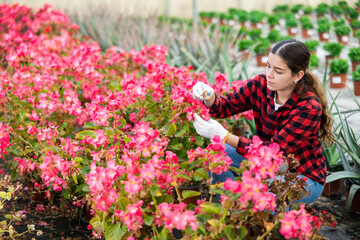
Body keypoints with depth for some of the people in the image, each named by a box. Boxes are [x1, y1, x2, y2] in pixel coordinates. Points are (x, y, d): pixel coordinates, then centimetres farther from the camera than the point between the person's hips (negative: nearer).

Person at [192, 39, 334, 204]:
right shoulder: (261, 84, -11)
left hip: (304, 177, -6)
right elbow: (226, 107, -2)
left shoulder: (310, 108, -28)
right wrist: (209, 96, -26)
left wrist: (223, 135, -39)